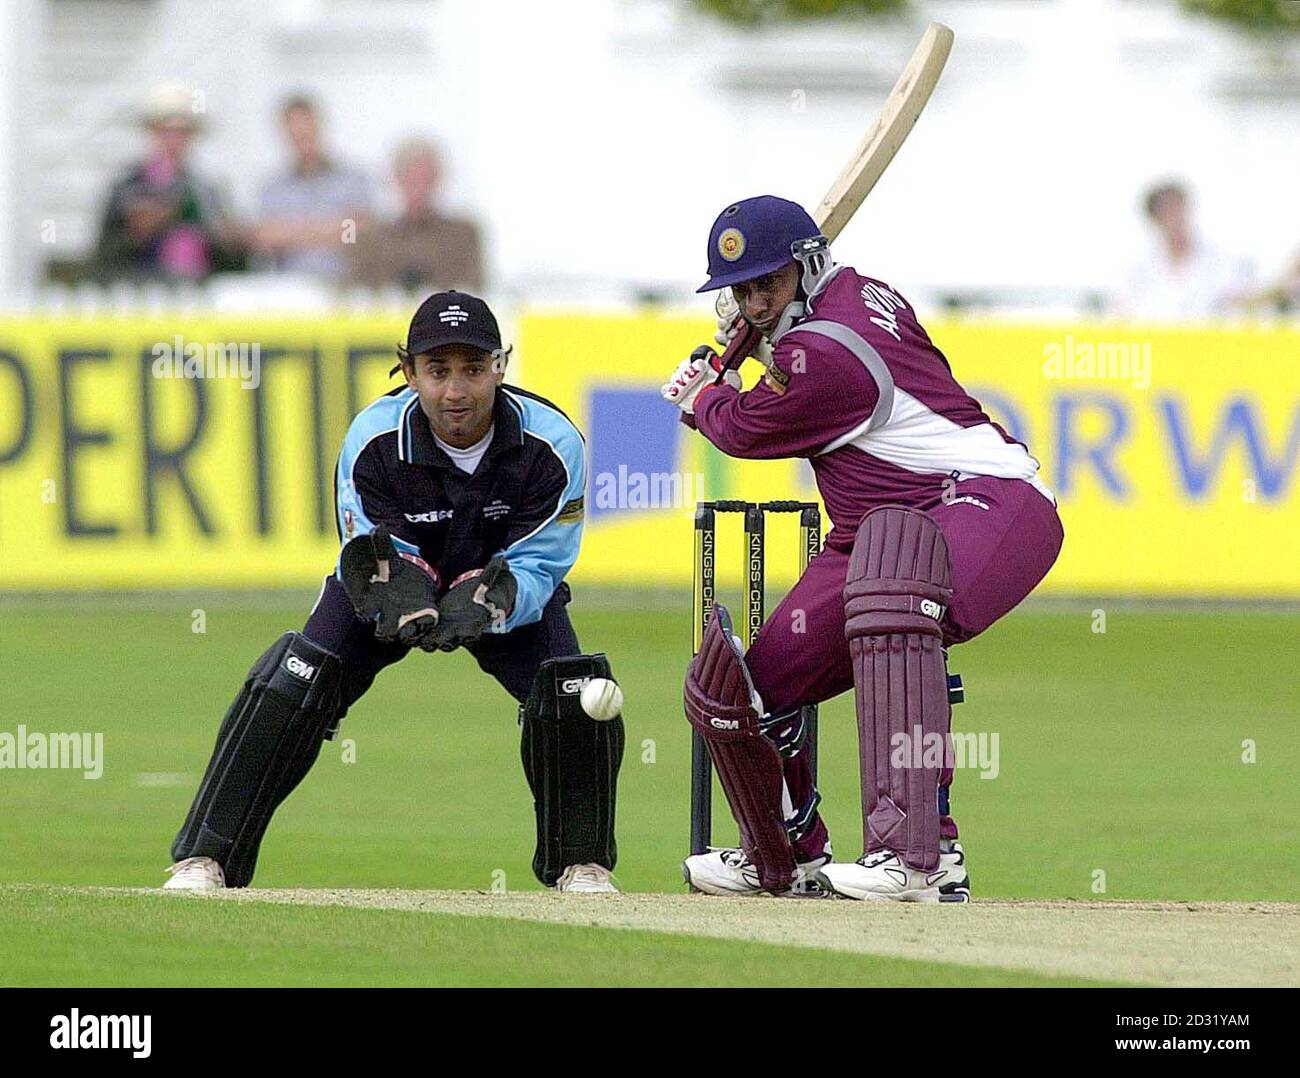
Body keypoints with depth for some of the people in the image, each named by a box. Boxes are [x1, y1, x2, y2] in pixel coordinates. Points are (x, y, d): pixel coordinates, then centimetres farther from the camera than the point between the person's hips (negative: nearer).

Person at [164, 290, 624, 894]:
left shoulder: (551, 444, -27)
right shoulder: (373, 442, -28)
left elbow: (538, 566, -23)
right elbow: (373, 567, -23)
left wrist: (484, 601, -46)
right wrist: (405, 596, -48)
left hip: (505, 591, 1)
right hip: (398, 581, 0)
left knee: (575, 693, -23)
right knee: (292, 682, -22)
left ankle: (580, 866, -1)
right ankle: (204, 861, -15)